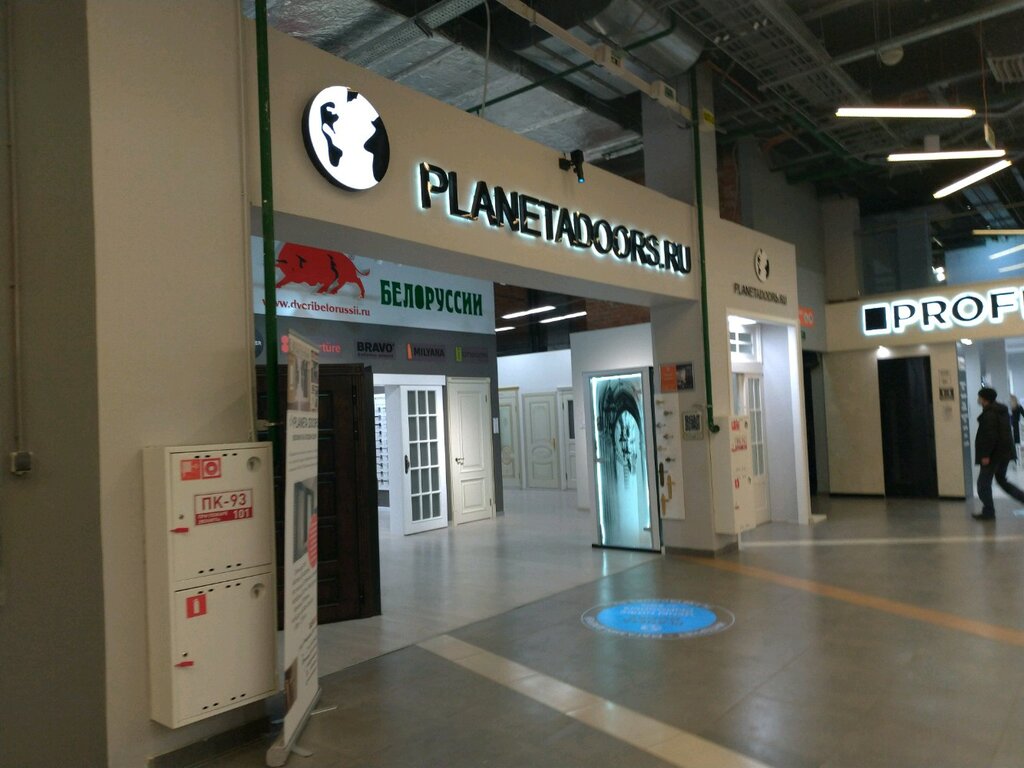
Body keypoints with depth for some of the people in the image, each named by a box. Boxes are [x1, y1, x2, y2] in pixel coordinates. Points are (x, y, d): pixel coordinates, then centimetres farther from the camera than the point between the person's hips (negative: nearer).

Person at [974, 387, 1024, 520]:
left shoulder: (989, 414, -19)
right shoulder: (1003, 410, 12)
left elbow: (990, 436, -24)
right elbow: (1004, 432, 18)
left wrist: (985, 455, -22)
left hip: (994, 453, -9)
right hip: (1005, 452, 9)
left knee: (983, 482, 1)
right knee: (1001, 479, 23)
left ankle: (988, 512, 6)